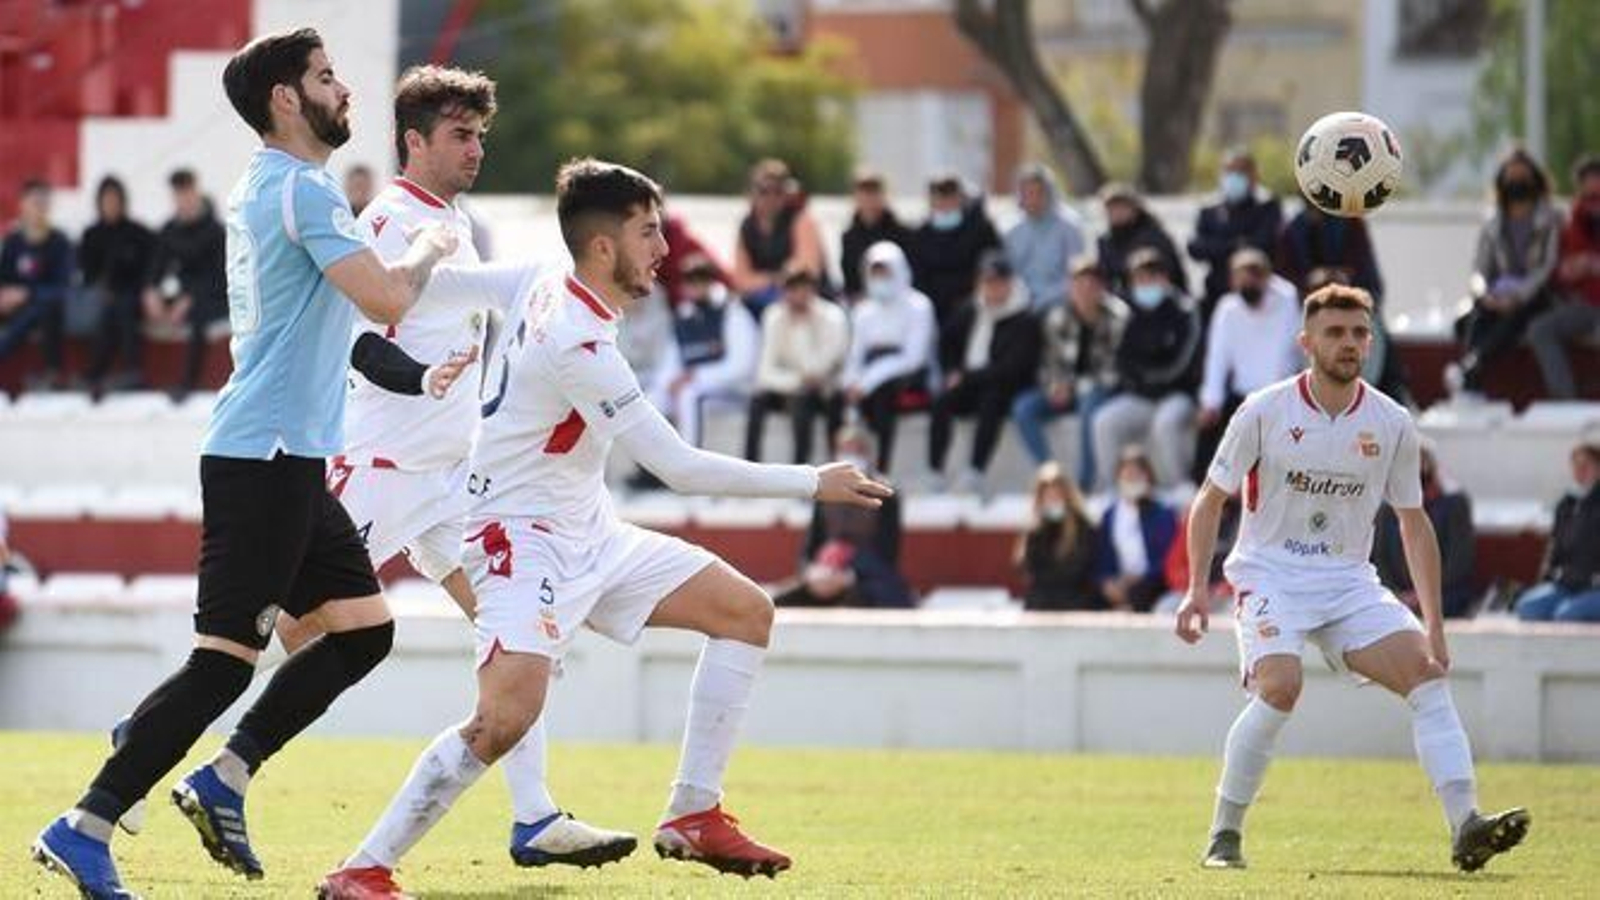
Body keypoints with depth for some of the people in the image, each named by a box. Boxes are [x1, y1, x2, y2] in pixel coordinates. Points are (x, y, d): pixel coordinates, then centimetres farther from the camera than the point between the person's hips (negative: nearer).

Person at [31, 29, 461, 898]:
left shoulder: (262, 187, 16)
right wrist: (428, 248, -3)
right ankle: (85, 829, -9)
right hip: (265, 458, -10)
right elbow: (386, 299, -22)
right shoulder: (302, 189, -15)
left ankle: (221, 780, 11)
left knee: (362, 628, 10)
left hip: (287, 462, 10)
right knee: (225, 657, -10)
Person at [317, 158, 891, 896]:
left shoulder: (549, 288, 0)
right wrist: (815, 484, -21)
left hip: (589, 531, 10)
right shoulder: (580, 345, -28)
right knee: (508, 716, -28)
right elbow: (682, 469, -27)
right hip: (526, 540, -10)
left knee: (746, 612, 9)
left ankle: (693, 818, 11)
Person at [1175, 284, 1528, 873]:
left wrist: (1434, 625, 7)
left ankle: (1465, 827, -22)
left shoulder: (1392, 425, 1)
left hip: (1349, 582, 3)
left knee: (1426, 673, -17)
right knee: (1280, 686, -28)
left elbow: (1413, 523, 11)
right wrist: (1197, 588, -8)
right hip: (1270, 575, -3)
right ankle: (1225, 835, -12)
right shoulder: (1265, 412, -7)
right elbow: (1210, 500, 2)